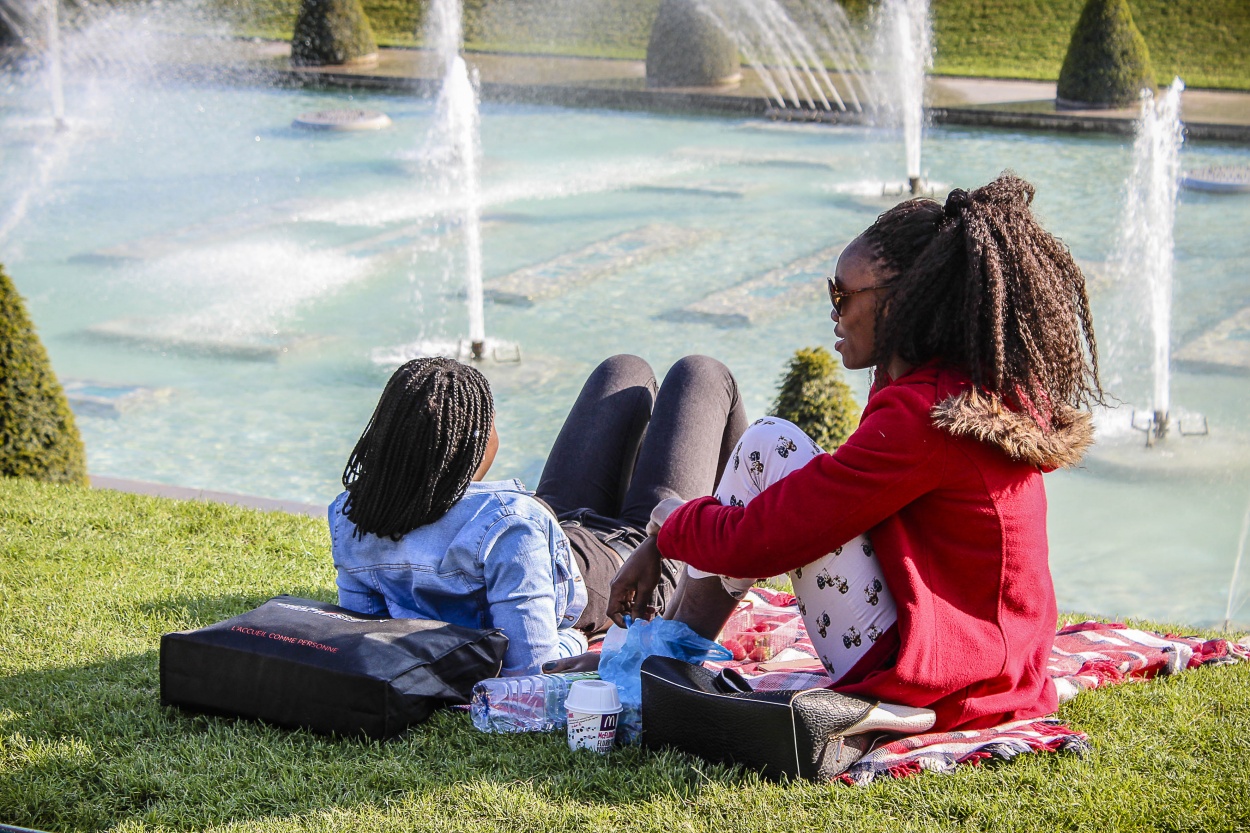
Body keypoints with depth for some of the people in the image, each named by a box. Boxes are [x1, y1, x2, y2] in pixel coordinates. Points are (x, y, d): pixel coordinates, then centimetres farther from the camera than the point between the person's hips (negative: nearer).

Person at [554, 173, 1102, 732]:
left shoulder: (917, 418, -22)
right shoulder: (989, 390, 7)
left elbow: (755, 542, -19)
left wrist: (671, 522, 3)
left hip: (917, 693, -10)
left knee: (768, 444, -6)